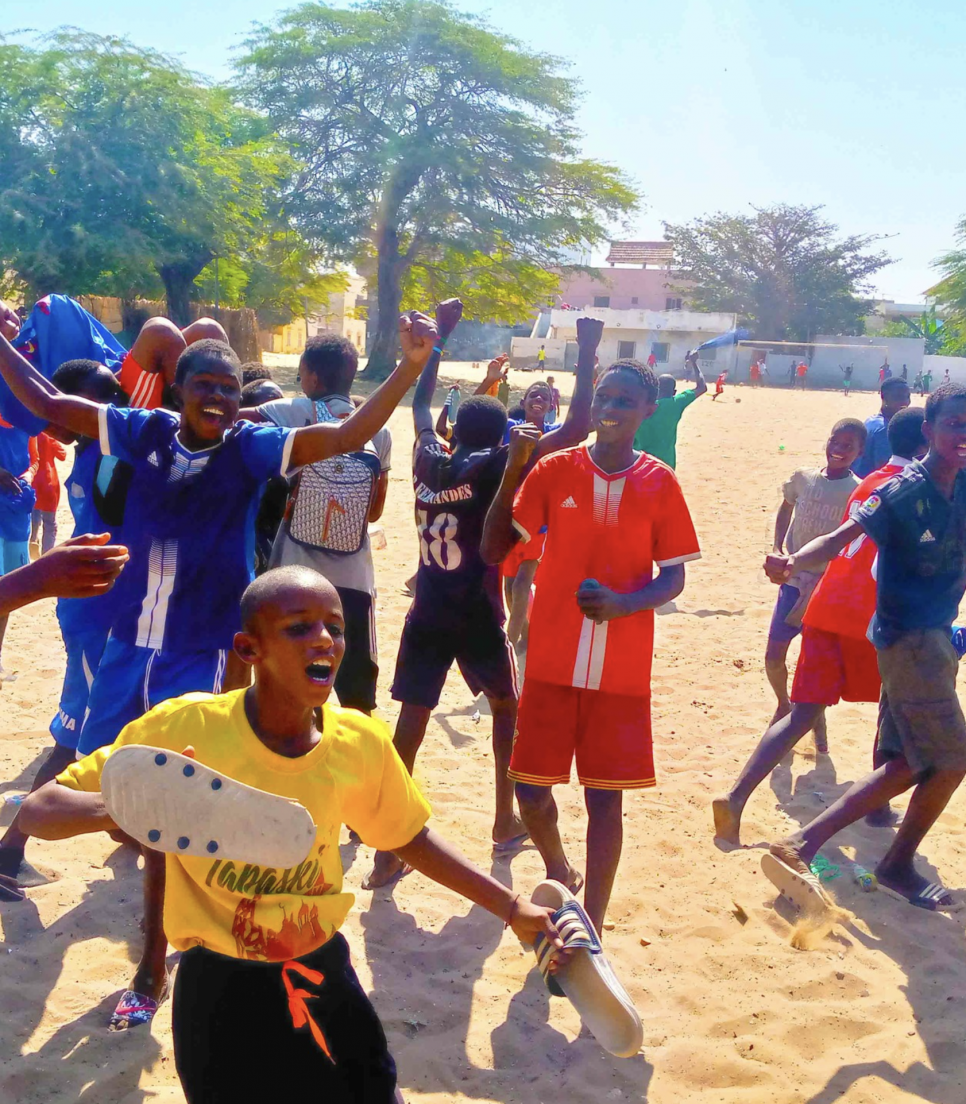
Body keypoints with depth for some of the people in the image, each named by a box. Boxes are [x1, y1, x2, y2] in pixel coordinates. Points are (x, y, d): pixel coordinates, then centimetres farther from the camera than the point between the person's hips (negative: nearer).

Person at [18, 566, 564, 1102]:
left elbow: (411, 836, 9)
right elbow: (38, 811, -16)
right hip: (221, 991, -3)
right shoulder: (187, 727, -20)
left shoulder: (361, 744, -10)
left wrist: (512, 906, 8)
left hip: (326, 975, 3)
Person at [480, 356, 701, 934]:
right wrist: (512, 473, -15)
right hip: (552, 662, 1)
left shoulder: (660, 484, 0)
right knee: (532, 792, 4)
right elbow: (495, 550, -3)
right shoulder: (555, 471, 0)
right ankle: (559, 870, 37)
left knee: (605, 798, 2)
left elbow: (674, 577, 3)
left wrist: (622, 603, -17)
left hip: (622, 670, -1)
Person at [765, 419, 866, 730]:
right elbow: (786, 510, 19)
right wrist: (777, 548, 6)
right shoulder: (803, 478, 0)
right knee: (773, 655, 3)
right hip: (794, 581, 3)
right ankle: (783, 704, 30)